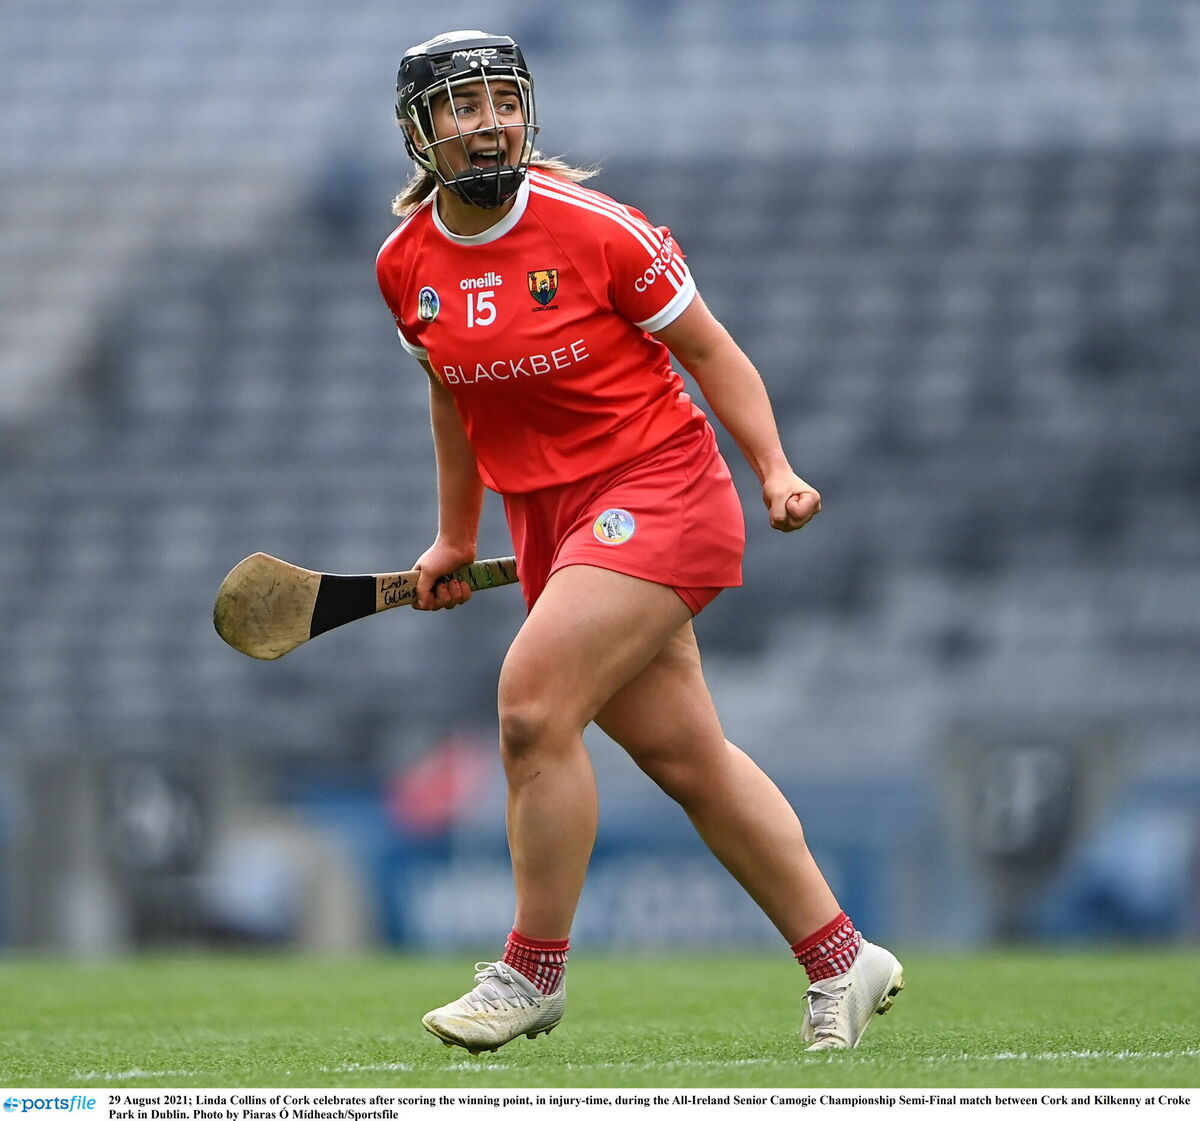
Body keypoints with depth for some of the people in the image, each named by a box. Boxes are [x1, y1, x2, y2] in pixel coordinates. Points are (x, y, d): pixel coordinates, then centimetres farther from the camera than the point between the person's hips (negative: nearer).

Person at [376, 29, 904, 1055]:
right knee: (685, 756, 7)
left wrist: (775, 472, -13)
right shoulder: (406, 265, 2)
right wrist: (454, 540, 23)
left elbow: (709, 351, -4)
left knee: (532, 700, -21)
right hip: (548, 518, 6)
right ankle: (842, 963, 19)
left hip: (655, 485, -6)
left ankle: (534, 973, -7)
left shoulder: (594, 228, -13)